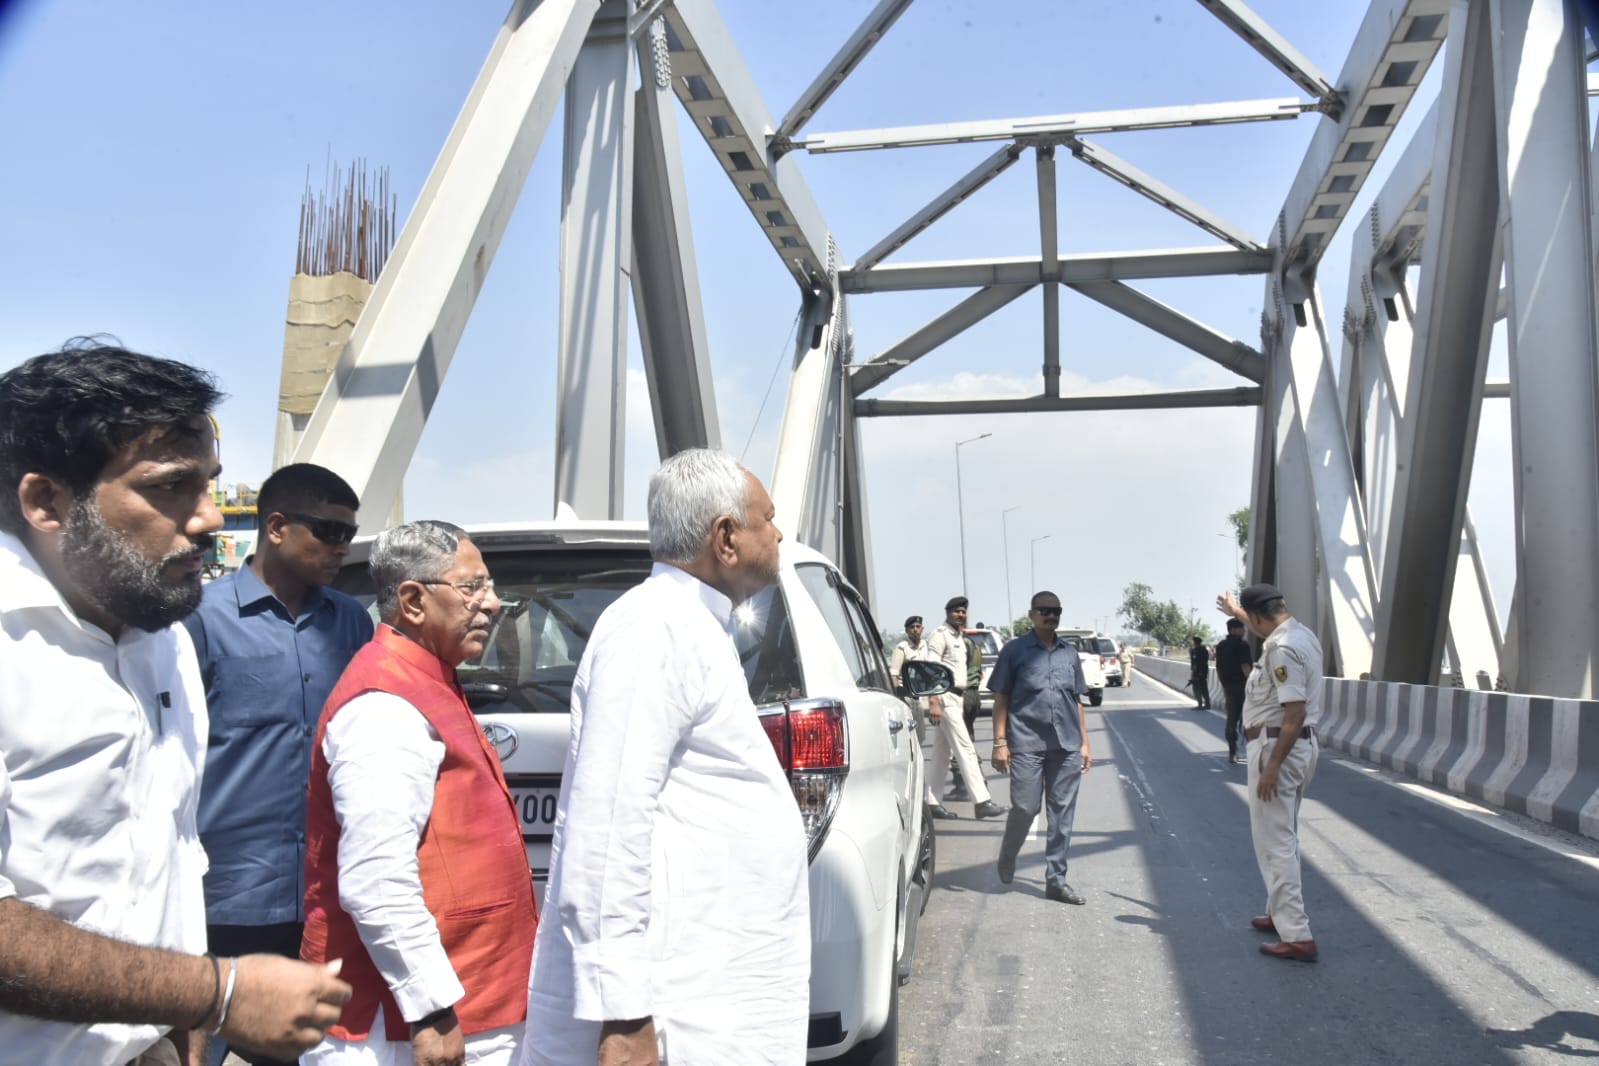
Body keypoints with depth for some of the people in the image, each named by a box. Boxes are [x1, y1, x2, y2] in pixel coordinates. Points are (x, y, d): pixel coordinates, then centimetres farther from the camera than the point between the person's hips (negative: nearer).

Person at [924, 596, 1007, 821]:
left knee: (942, 753, 10)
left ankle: (931, 802, 15)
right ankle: (982, 802, -12)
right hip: (945, 698, -9)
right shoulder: (940, 635, -9)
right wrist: (934, 702, -23)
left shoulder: (959, 637, 19)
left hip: (957, 698, 9)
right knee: (965, 749, -11)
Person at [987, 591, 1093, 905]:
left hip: (1067, 746, 4)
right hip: (1026, 745, -4)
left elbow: (1077, 702, 17)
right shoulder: (1015, 651, 1)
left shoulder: (1069, 653, 12)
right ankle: (1007, 858, 27)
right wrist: (1000, 742, -6)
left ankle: (1056, 879, 15)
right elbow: (1001, 699, 0)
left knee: (1062, 815, 5)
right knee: (1025, 808, -1)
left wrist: (1084, 743, 12)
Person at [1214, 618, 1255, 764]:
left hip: (1228, 685, 6)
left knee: (1231, 718, 7)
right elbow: (1245, 665, -19)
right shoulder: (1242, 644, -10)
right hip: (1242, 684, -6)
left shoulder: (1220, 646, 12)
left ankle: (1232, 752, 7)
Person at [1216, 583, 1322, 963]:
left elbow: (1295, 714, -26)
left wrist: (1271, 766, -24)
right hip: (1300, 745, 10)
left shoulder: (1282, 649, -23)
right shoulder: (1301, 635, 8)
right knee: (1283, 837, 21)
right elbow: (1269, 630, 34)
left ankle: (1297, 937, -4)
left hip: (1278, 748, -10)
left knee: (1274, 842, -5)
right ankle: (1281, 914, 33)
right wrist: (1236, 611, 47)